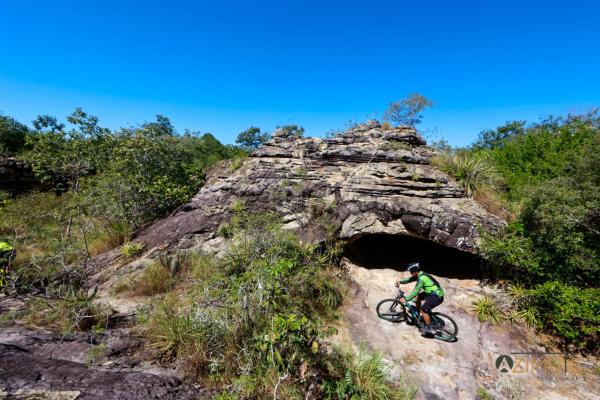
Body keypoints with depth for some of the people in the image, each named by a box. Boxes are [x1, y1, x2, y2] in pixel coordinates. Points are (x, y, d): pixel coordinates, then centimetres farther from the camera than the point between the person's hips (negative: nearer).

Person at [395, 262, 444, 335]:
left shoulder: (421, 278, -25)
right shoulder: (420, 274, 3)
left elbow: (415, 291, -25)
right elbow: (410, 279, 13)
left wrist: (406, 299, -20)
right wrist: (400, 281, 0)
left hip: (437, 297, -10)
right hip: (433, 292, 10)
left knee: (423, 309, -10)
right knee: (418, 297, 18)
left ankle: (429, 328, 5)